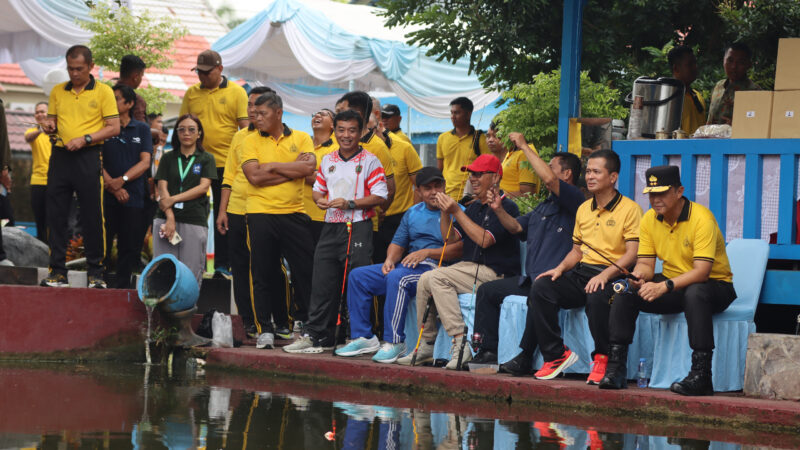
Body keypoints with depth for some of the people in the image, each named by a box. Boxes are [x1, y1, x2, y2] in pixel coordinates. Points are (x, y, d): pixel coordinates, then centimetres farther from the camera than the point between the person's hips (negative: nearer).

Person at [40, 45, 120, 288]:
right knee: (56, 215, 1)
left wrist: (85, 139, -13)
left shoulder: (103, 92, 1)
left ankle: (95, 272, 3)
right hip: (60, 156, 4)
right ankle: (58, 272, 6)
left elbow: (114, 128, -3)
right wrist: (49, 127, -4)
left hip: (89, 157, -4)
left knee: (93, 216, -3)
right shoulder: (57, 91, 13)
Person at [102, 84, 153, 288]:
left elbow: (145, 162, 2)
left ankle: (122, 287, 10)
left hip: (133, 197, 1)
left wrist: (122, 180, -13)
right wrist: (112, 186, -12)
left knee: (129, 247, 3)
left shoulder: (141, 129, 10)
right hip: (106, 196, -1)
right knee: (102, 244, -5)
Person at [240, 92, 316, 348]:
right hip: (261, 214, -1)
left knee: (304, 270, 2)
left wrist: (273, 166, -8)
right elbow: (254, 176, -10)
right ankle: (265, 329, 5)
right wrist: (292, 170, -7)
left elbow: (309, 167, -10)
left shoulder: (301, 139, 7)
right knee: (263, 274, 0)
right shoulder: (251, 142, 4)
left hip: (294, 214, 1)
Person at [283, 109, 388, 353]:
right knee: (323, 283, 5)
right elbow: (318, 189, 24)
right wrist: (320, 199, 0)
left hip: (358, 228, -6)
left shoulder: (369, 161, -3)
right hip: (331, 226, 6)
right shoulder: (327, 161, 14)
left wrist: (349, 204, -16)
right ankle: (316, 335, 11)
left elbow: (380, 196, -9)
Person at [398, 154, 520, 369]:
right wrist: (445, 212, 0)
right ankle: (426, 345, 1)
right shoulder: (473, 208, 20)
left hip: (494, 274, -9)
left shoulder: (506, 207, -8)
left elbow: (484, 240, -20)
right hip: (469, 269, 9)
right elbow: (450, 238, 16)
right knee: (425, 280, -5)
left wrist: (457, 212, -16)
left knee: (436, 278, -24)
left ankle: (460, 342, -29)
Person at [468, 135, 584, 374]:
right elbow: (516, 227, 27)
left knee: (538, 293, -39)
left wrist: (525, 146, -13)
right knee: (487, 290, 6)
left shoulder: (574, 200, -5)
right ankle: (487, 352, -1)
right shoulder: (543, 207, 25)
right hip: (531, 278, 10)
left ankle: (525, 357, -31)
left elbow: (549, 179, -21)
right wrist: (499, 210, 6)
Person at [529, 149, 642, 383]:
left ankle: (602, 358, -16)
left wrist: (605, 274, -26)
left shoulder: (630, 209, -2)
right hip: (582, 273, 6)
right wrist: (561, 268, 4)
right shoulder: (583, 209, 20)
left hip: (613, 276, -6)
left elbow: (632, 254, -12)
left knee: (597, 296, -40)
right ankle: (556, 355, -12)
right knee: (541, 287, -20)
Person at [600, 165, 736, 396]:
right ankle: (616, 367, -16)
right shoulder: (649, 219, 0)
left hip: (715, 285, -6)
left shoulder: (701, 219, -21)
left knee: (695, 293, -40)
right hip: (673, 285, 6)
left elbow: (702, 271, -29)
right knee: (625, 293, -15)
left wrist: (664, 286, -41)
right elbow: (646, 263, 1)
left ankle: (701, 375, -39)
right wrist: (638, 276, -24)